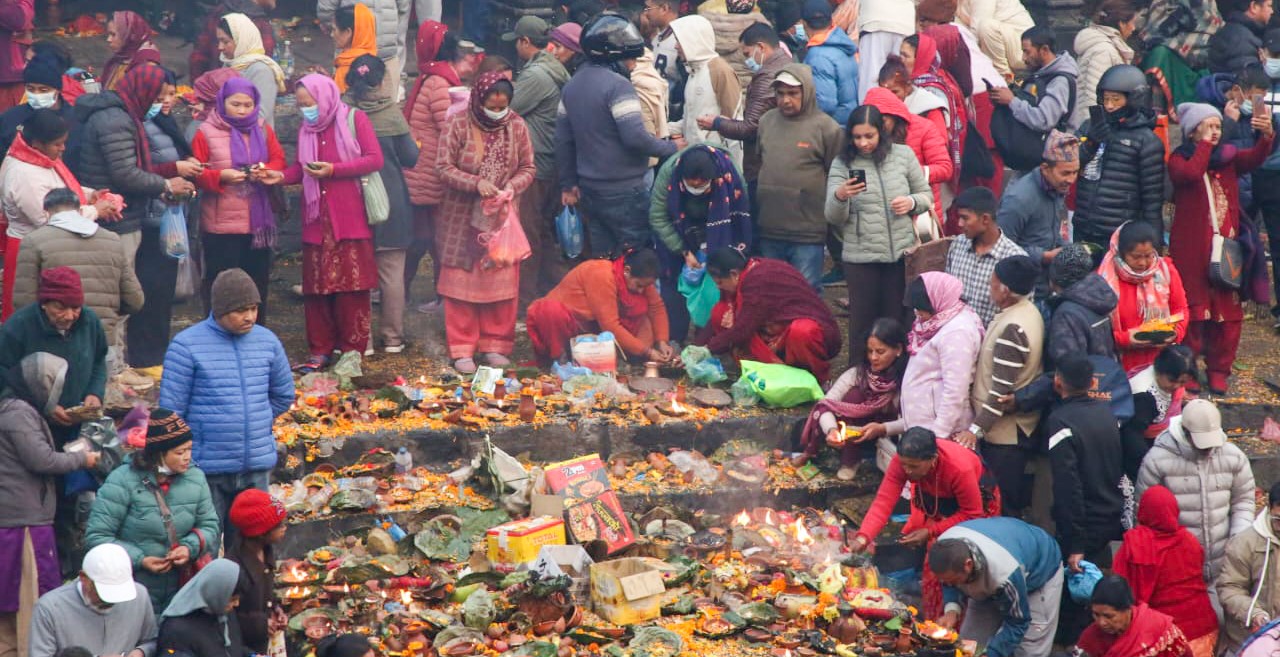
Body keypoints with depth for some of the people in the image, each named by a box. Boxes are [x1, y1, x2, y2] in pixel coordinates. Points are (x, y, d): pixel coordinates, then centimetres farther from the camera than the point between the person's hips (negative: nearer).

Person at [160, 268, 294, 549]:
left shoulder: (267, 341, 4)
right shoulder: (187, 345, -9)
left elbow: (283, 397, 19)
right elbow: (170, 410, -6)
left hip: (256, 469, 4)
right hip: (207, 472, -4)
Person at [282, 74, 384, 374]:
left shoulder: (354, 119, -1)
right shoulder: (306, 129, 15)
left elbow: (375, 159, -8)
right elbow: (301, 168, 13)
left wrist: (333, 169, -14)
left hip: (350, 218, -5)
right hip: (317, 218, 5)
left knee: (351, 285, -4)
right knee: (316, 286, 1)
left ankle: (352, 350, 4)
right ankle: (320, 350, 8)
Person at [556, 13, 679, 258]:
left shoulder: (572, 86, 9)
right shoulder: (617, 85, -17)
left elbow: (563, 139, 12)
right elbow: (635, 137, -23)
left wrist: (568, 183, 18)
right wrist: (672, 148, -9)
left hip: (590, 189, 8)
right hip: (623, 191, -8)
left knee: (602, 260, 13)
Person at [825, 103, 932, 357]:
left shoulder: (903, 155, 3)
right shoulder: (842, 164, -1)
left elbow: (926, 195, 12)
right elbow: (833, 217, -7)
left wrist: (912, 202, -10)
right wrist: (839, 196, -29)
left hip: (901, 253, 2)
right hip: (861, 257, -2)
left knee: (897, 317, 10)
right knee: (862, 321, 2)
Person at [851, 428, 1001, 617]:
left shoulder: (960, 469, -41)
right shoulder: (902, 461, -30)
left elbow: (972, 514, -30)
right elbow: (884, 500, -33)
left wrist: (930, 532, -35)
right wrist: (863, 537, -47)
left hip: (977, 503, -4)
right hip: (936, 501, 4)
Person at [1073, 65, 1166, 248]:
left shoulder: (1146, 140, -4)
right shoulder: (1089, 127, 10)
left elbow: (1153, 197, -4)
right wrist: (1091, 142, -11)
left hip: (1119, 234, -5)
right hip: (1082, 231, 6)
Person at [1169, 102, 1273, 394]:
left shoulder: (1228, 157, 9)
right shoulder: (1179, 159, -1)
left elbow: (1254, 158, -11)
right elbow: (1191, 174, -23)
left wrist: (1267, 136, -31)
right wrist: (1204, 144, -11)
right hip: (1191, 249, -3)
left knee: (1228, 311, 4)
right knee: (1192, 310, 2)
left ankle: (1218, 370, 15)